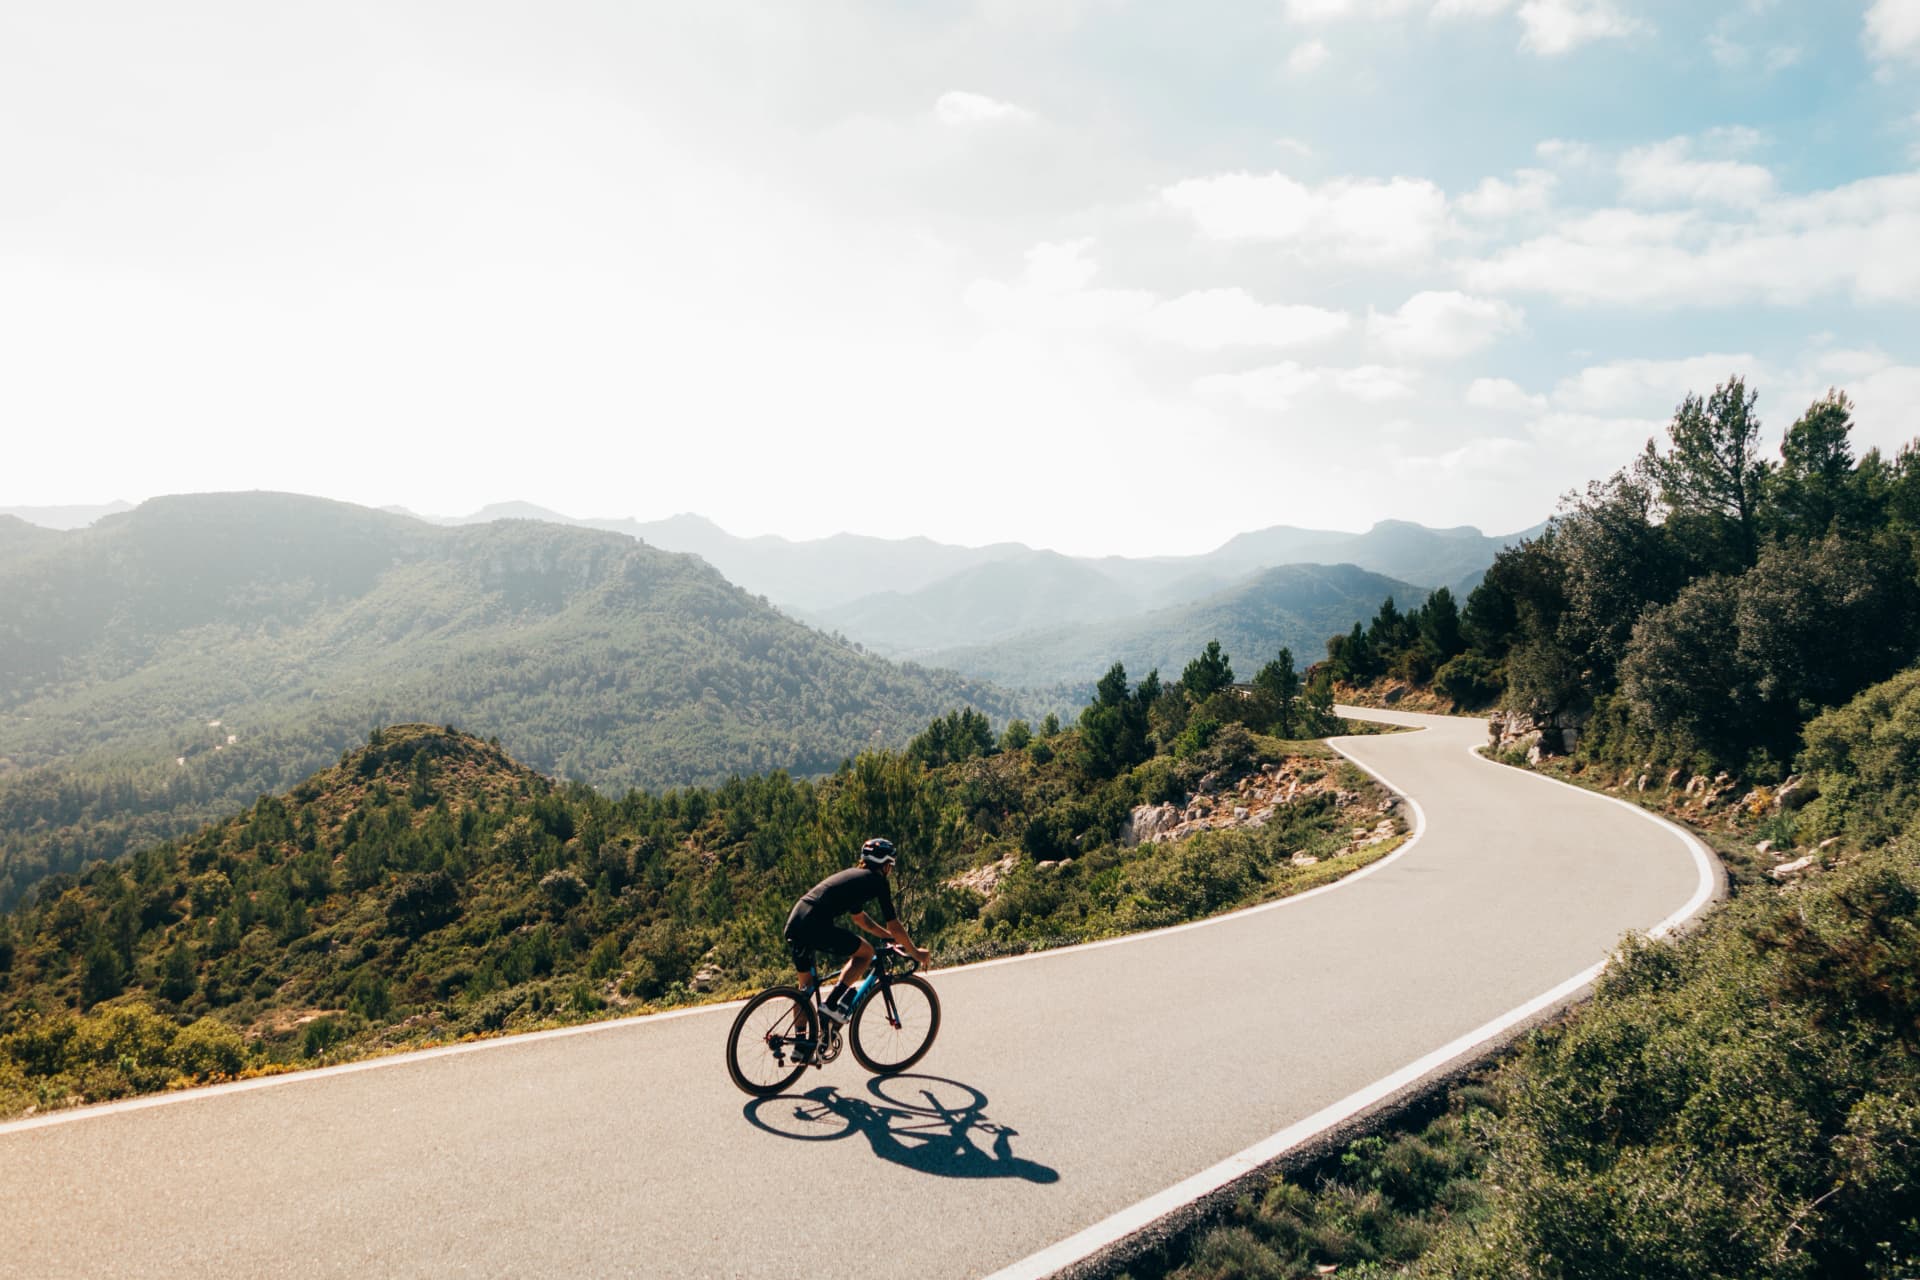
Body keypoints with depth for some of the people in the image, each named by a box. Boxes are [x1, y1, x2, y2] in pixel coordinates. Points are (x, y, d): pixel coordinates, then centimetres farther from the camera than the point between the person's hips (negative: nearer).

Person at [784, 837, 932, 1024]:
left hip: (793, 925, 9)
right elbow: (894, 926, 6)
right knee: (866, 951, 6)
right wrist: (915, 953, 19)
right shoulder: (878, 881, 4)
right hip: (815, 926, -9)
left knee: (806, 986, 22)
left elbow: (859, 917, 42)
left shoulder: (853, 876, 28)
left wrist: (891, 937, 48)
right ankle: (833, 1004, -2)